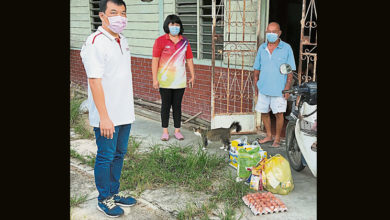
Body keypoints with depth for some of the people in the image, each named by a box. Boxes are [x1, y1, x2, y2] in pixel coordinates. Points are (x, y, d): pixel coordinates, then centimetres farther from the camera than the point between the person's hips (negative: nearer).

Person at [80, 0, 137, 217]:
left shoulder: (122, 41, 11)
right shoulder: (95, 43, -16)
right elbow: (95, 82, -21)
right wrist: (104, 117, -24)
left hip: (125, 114, 8)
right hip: (107, 117, -8)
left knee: (119, 154, 17)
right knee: (106, 157, 5)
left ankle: (114, 192, 33)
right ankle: (104, 199, 22)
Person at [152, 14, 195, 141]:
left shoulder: (184, 42, 8)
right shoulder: (160, 41, -4)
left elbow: (189, 60, 11)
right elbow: (155, 61, -6)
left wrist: (193, 76, 7)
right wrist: (155, 79, -11)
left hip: (180, 81, 3)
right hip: (165, 81, -3)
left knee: (177, 106, 9)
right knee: (166, 105, 6)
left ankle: (177, 130, 19)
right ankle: (165, 131, 17)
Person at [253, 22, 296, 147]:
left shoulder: (286, 48, -4)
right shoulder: (262, 48, 6)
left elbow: (290, 70, -4)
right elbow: (257, 68, 12)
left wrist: (287, 87, -10)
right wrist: (256, 85, 9)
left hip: (279, 89, -4)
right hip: (263, 88, 4)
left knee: (279, 113, -2)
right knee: (264, 112, 11)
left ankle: (277, 138, 15)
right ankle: (269, 136, 28)